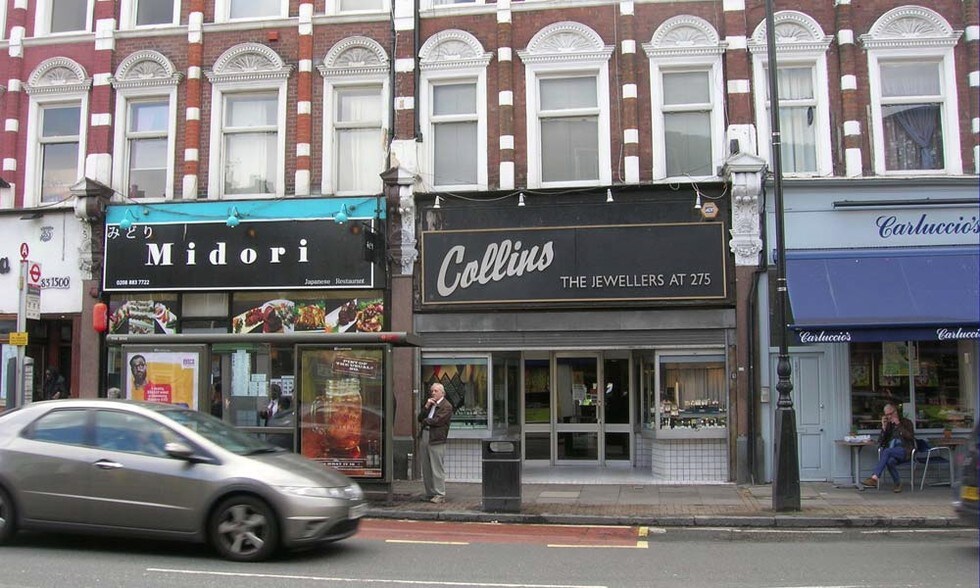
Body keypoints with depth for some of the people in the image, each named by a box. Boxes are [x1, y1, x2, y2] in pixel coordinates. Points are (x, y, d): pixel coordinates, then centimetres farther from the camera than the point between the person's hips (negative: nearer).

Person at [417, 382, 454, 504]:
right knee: (426, 469, 10)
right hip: (425, 438, 8)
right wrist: (426, 406, 0)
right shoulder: (430, 404, 22)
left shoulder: (447, 406, -5)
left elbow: (437, 421, -15)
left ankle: (440, 495, 0)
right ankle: (430, 493, 17)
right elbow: (420, 418, 13)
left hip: (437, 440, -8)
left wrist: (425, 421, 2)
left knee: (437, 469, -6)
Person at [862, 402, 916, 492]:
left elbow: (910, 437, -6)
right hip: (891, 453, 3)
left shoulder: (906, 422, 12)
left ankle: (874, 478, -42)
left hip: (904, 451, -3)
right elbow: (880, 442, 12)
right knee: (890, 460, -36)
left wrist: (899, 425, -9)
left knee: (887, 451, -35)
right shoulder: (887, 425, 21)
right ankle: (897, 483, -19)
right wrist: (884, 427, 2)